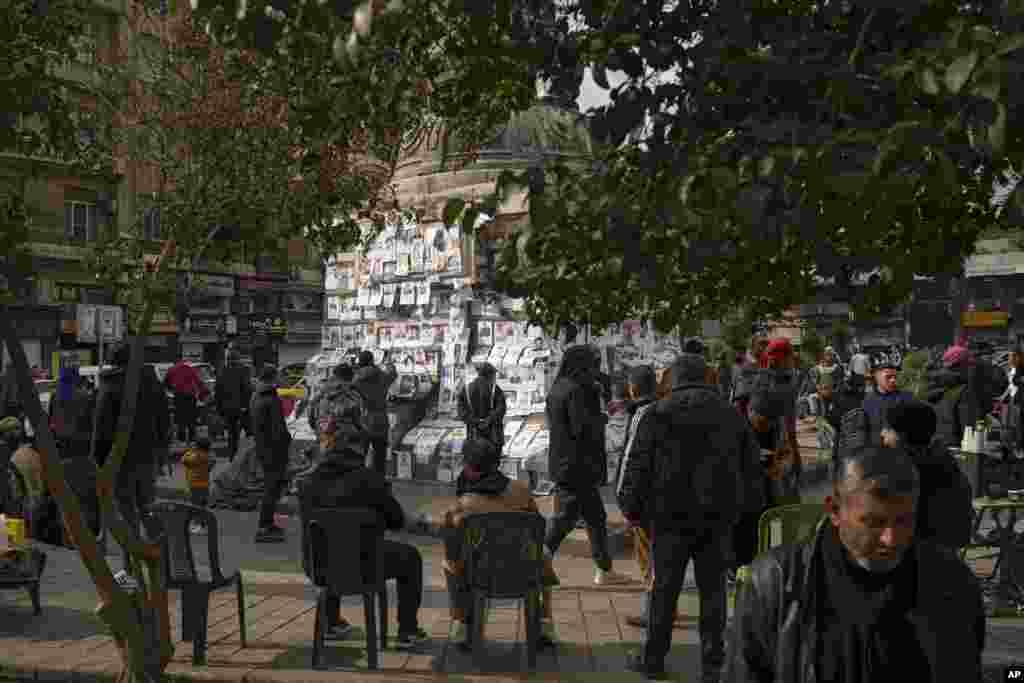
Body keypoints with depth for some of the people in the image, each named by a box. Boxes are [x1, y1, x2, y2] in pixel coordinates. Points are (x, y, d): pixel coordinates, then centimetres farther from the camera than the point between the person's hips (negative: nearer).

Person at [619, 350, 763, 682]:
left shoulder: (658, 413, -5)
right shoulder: (731, 414, 7)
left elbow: (639, 466, -6)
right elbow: (751, 466, 12)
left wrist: (632, 508, 1)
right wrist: (748, 504, 19)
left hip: (671, 517, -2)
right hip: (718, 518, 3)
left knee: (665, 590, 7)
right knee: (712, 590, 9)